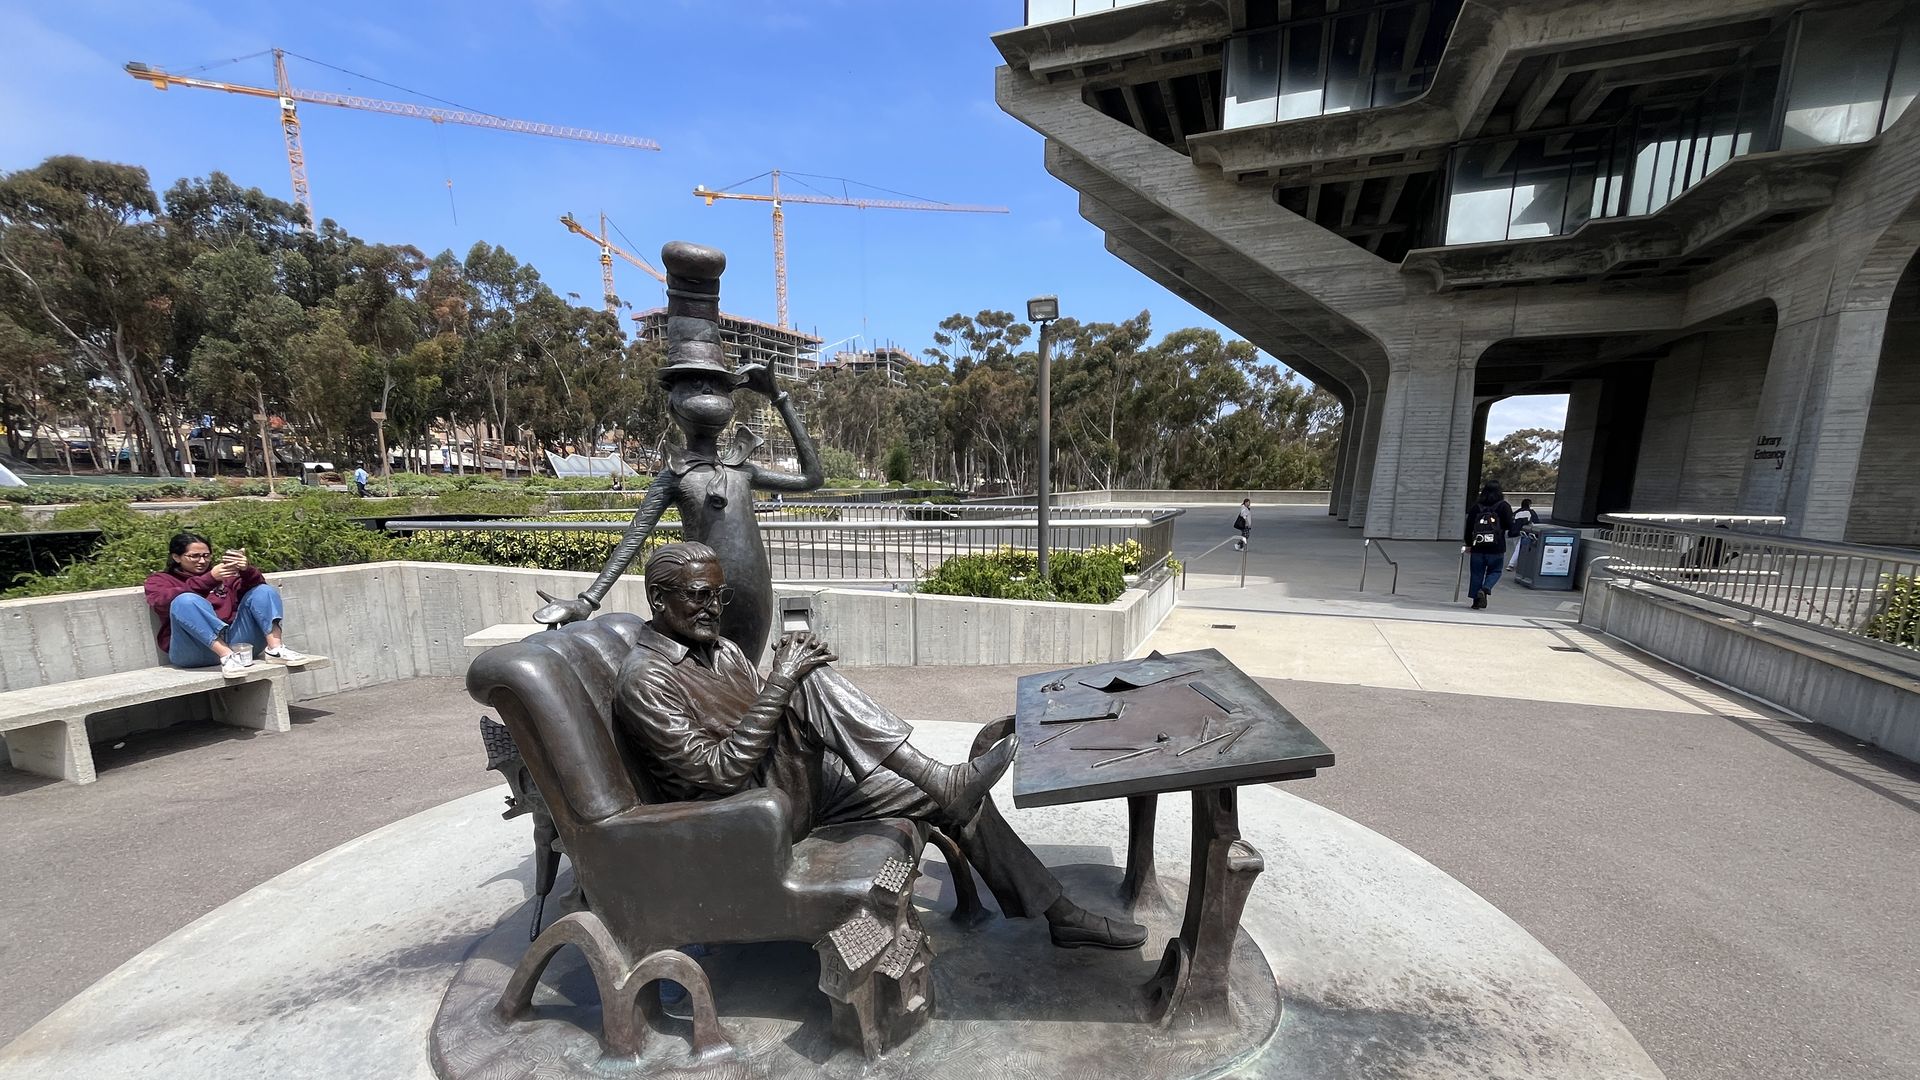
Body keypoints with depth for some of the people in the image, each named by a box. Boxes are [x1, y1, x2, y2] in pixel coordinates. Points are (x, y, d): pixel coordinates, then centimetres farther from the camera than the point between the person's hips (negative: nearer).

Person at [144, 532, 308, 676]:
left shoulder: (223, 574, 26)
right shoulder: (159, 580, 18)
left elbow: (257, 586, 8)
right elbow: (163, 602, -7)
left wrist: (246, 570, -15)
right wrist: (210, 579, -21)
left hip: (235, 640, 3)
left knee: (264, 591, -10)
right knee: (186, 601, -27)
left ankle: (275, 648, -31)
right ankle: (226, 657, -41)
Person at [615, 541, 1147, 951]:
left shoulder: (720, 649, 12)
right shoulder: (645, 682, -13)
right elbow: (718, 773, -22)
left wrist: (788, 673, -8)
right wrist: (783, 683, -27)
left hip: (805, 779, 7)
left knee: (954, 799, -4)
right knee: (813, 680, -31)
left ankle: (1059, 914, 9)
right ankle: (942, 776, -26)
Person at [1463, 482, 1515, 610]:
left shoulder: (1476, 506, 3)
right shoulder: (1504, 506, -4)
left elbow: (1469, 526, 5)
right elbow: (1510, 526, -6)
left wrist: (1469, 543, 14)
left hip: (1478, 547, 2)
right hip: (1496, 547, -2)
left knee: (1477, 573, 8)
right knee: (1495, 571, 13)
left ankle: (1476, 599, 9)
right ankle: (1485, 589, -12)